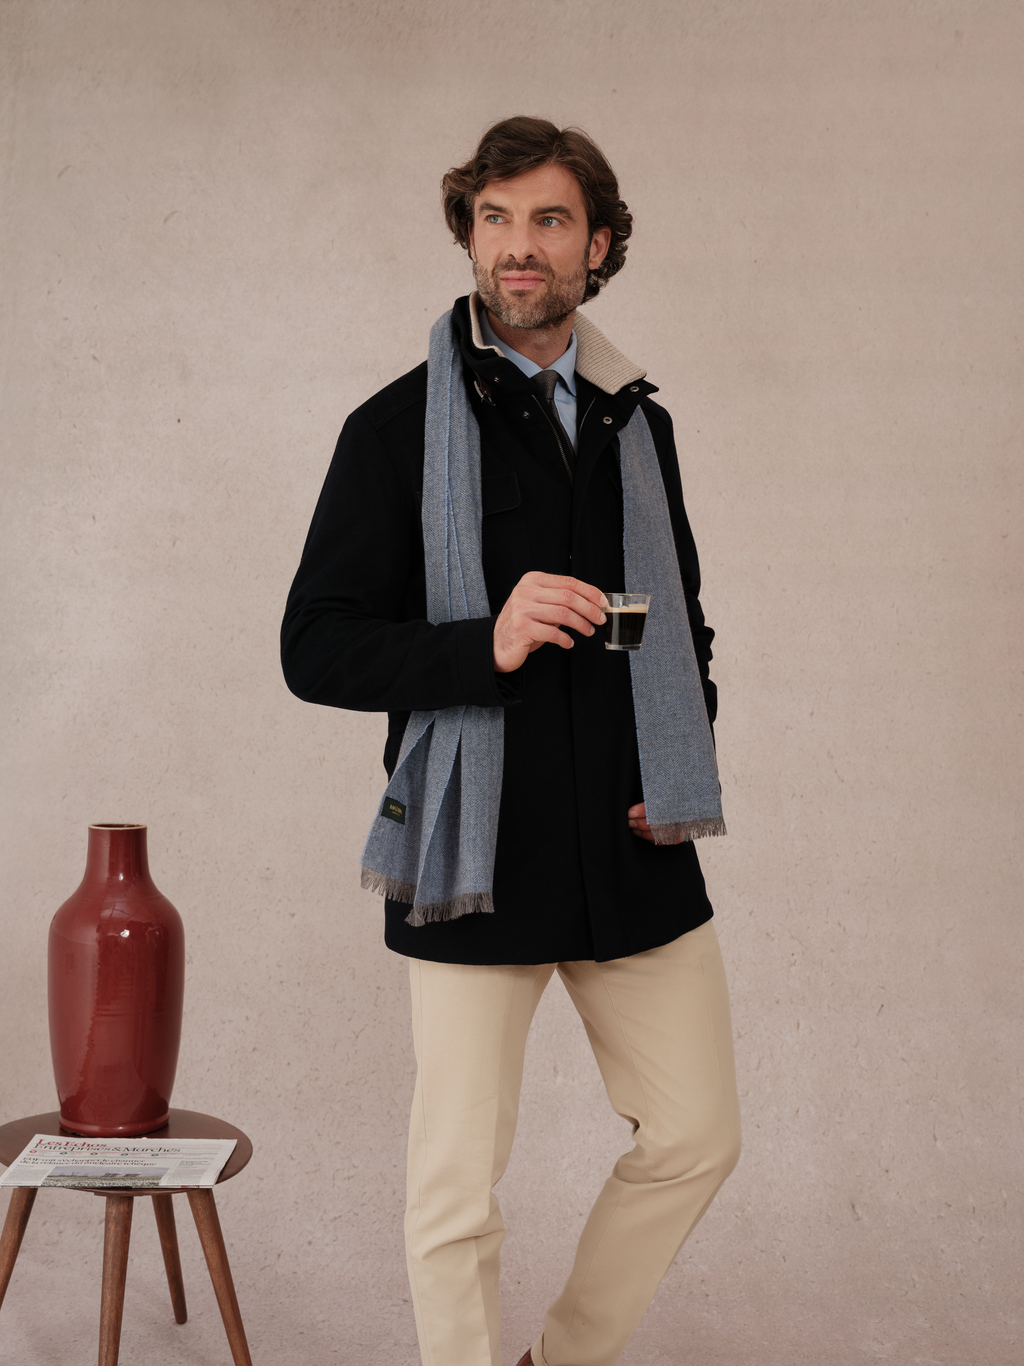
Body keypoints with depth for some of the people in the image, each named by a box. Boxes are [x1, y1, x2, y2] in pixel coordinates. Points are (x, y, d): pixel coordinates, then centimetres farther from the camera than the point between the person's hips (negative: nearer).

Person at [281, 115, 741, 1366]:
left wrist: (682, 757, 5)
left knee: (696, 1138, 13)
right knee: (457, 1192, 3)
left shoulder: (635, 420, 11)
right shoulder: (398, 428, -3)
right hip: (480, 856, -5)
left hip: (634, 853, 5)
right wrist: (486, 644, -22)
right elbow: (314, 648, -7)